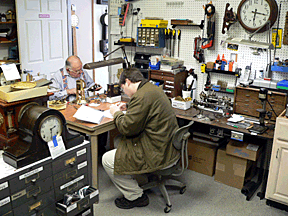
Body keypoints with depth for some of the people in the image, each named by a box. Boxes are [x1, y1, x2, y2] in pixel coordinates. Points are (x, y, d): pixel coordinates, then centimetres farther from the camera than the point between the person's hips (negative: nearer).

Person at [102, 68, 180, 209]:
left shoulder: (142, 96, -22)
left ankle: (136, 196, 9)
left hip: (158, 156, -11)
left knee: (107, 160, -3)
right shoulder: (154, 89, 11)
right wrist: (128, 108, 22)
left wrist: (116, 113, -3)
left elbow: (127, 128, -20)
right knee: (120, 142, 25)